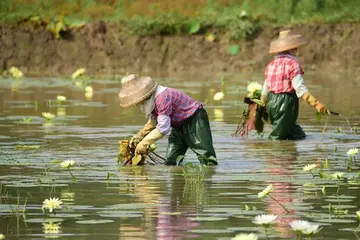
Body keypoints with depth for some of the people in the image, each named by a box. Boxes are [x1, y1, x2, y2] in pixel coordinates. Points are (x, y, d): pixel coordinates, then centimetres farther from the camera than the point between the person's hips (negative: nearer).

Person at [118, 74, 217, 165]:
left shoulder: (162, 97, -32)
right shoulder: (151, 99, 0)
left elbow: (163, 127, -34)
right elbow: (153, 121, 17)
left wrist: (144, 143, -27)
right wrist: (139, 135, 5)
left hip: (194, 119, -10)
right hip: (179, 126, 10)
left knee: (206, 158, -18)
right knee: (170, 162, 4)